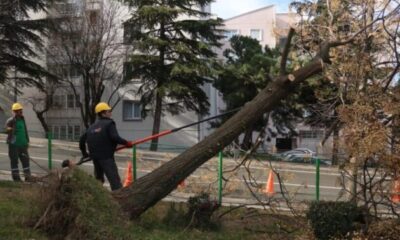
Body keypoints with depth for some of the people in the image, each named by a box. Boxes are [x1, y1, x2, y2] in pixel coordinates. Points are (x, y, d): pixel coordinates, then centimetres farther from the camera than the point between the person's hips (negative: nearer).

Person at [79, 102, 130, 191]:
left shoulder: (92, 127, 16)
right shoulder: (109, 123, -6)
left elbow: (82, 139, 17)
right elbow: (115, 137, -20)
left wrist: (84, 153, 27)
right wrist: (126, 143, -10)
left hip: (95, 157, 8)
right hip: (107, 157, -8)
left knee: (98, 179, 24)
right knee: (115, 181, -12)